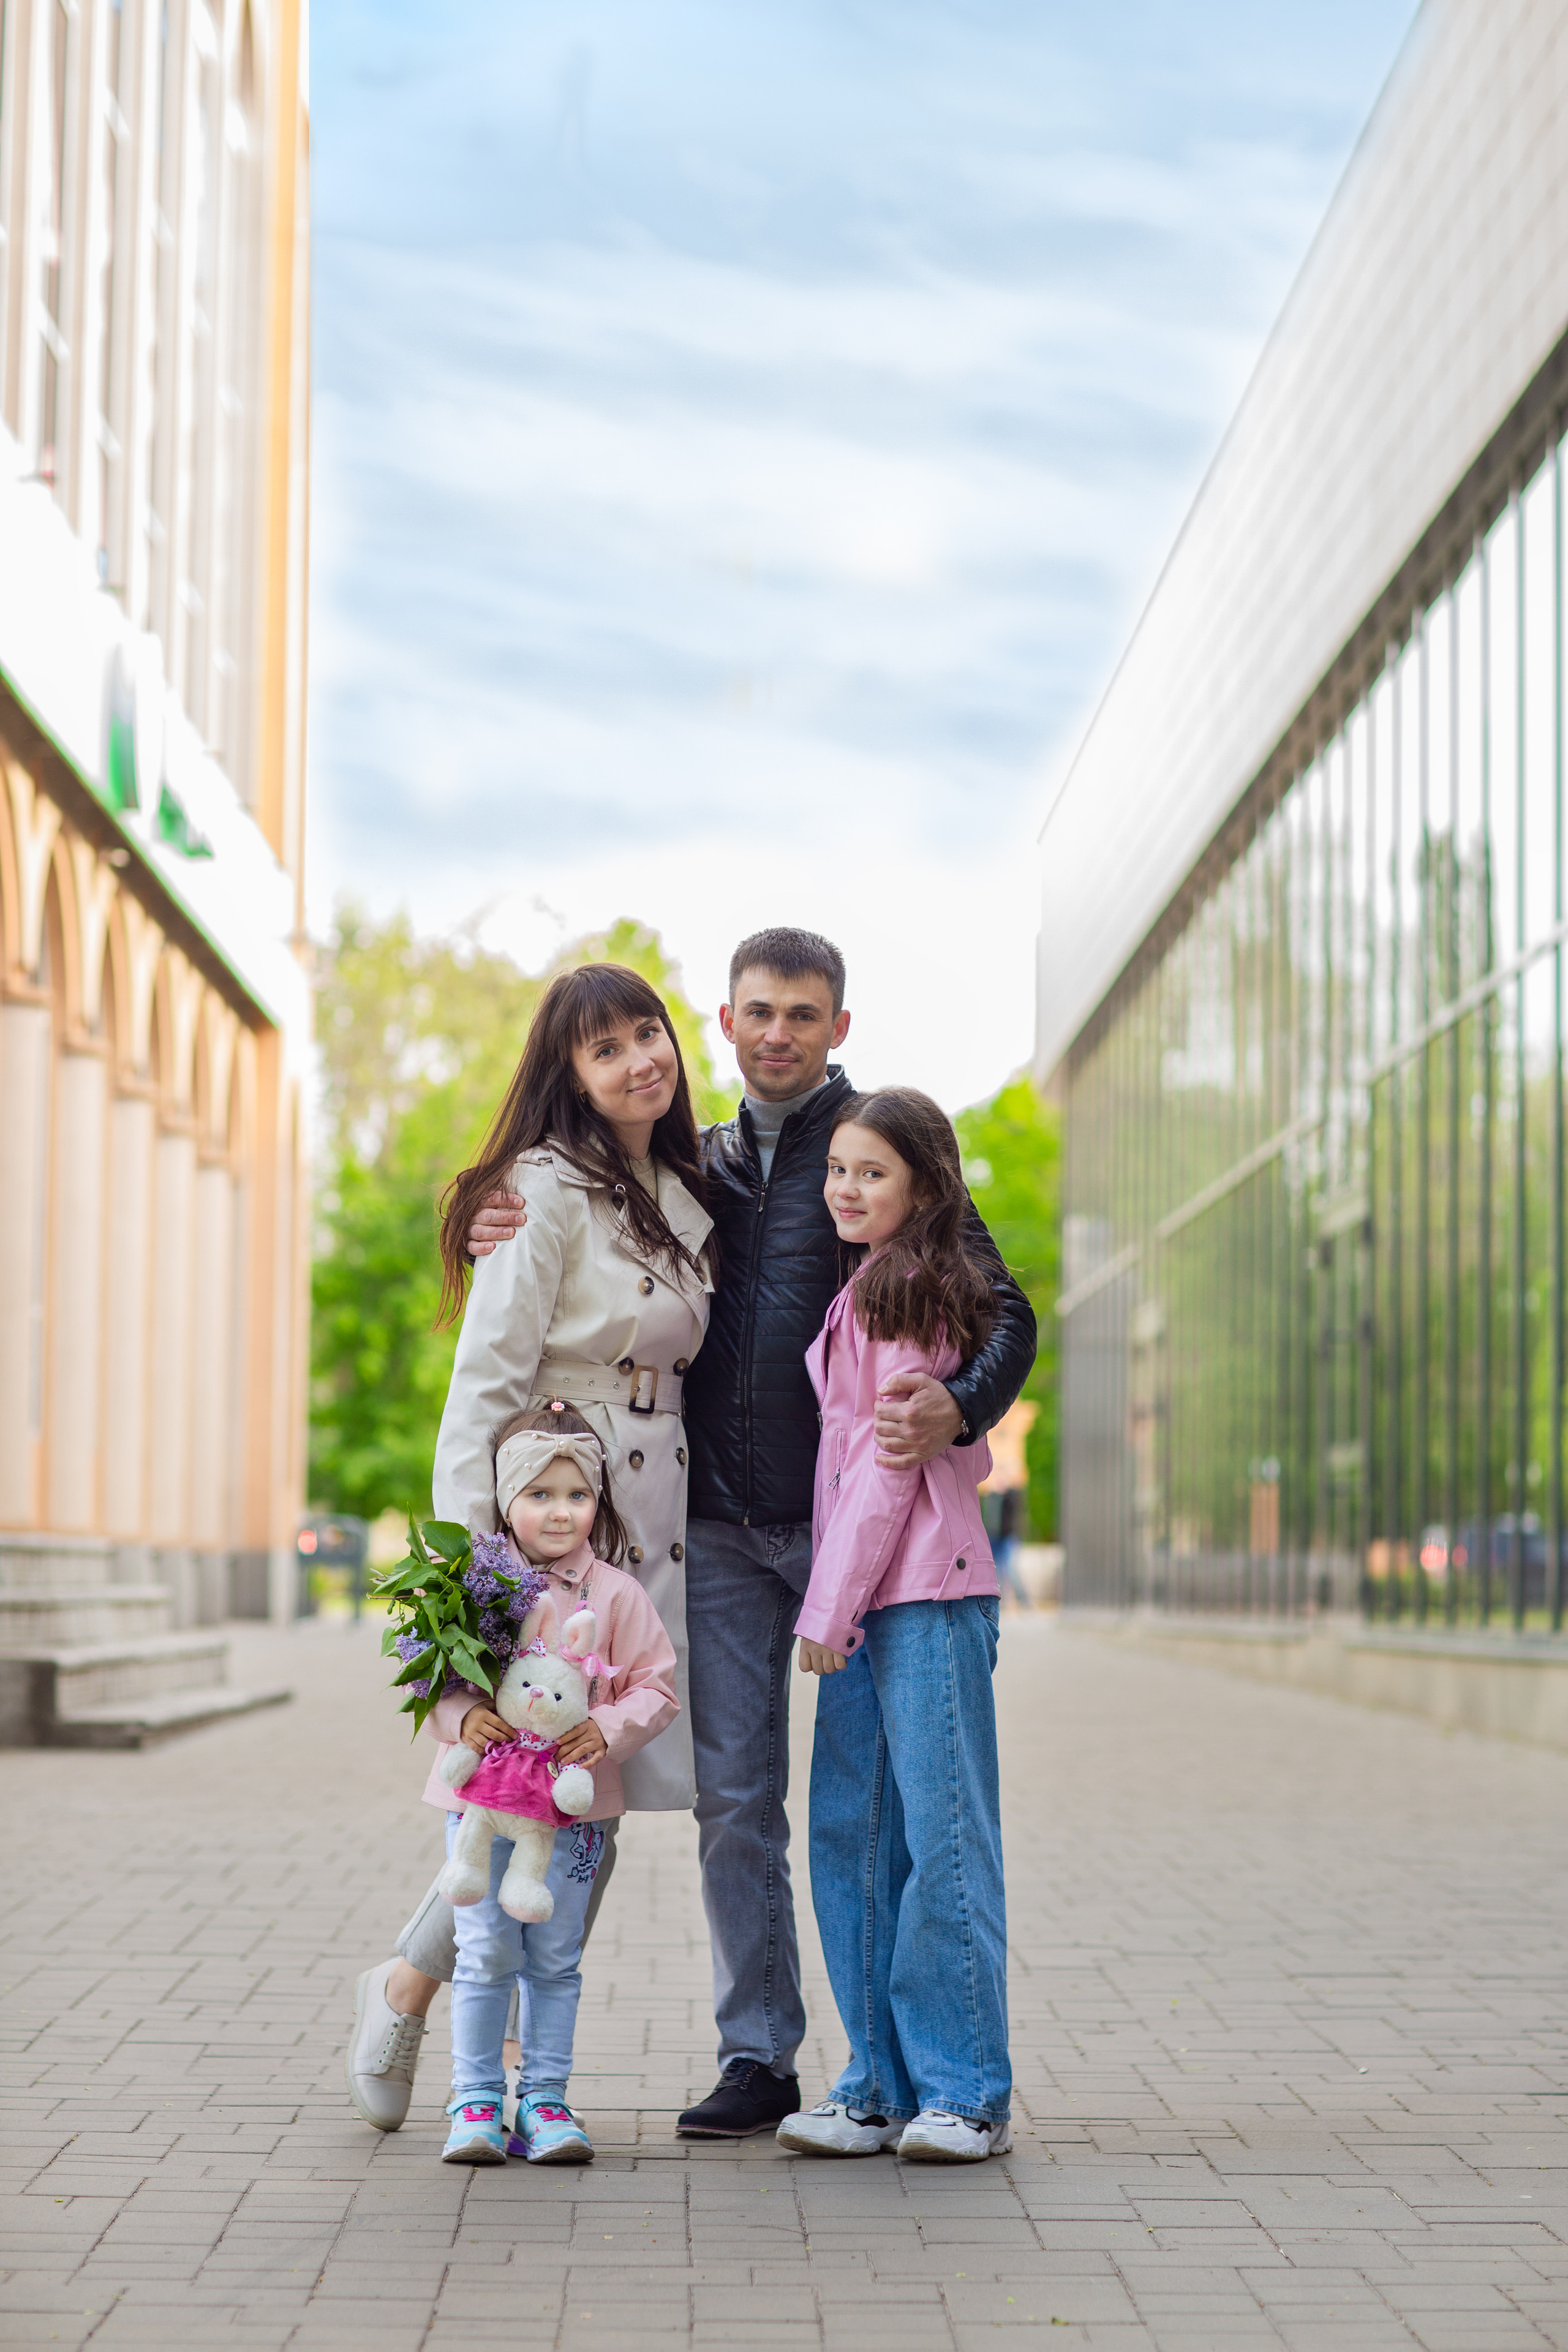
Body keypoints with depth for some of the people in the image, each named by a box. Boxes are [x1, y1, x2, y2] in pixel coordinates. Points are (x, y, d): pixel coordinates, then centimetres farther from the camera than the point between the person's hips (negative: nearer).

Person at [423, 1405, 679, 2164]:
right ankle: (476, 2101, 12)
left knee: (555, 1959, 9)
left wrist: (608, 1730, -15)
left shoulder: (616, 1594, -2)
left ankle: (545, 2099, 18)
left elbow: (656, 1687, 1)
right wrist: (461, 1715, -15)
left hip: (575, 1800, 1)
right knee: (485, 1955, 2)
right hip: (482, 1793, -1)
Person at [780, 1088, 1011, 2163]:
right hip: (867, 1595, 9)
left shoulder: (904, 1293, -7)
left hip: (924, 1596, -9)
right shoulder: (869, 1293, 20)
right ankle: (884, 2082, 12)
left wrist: (830, 1603, -10)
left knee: (941, 1832, -6)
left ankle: (966, 2091, -1)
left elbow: (888, 1461, -11)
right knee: (851, 1835, 7)